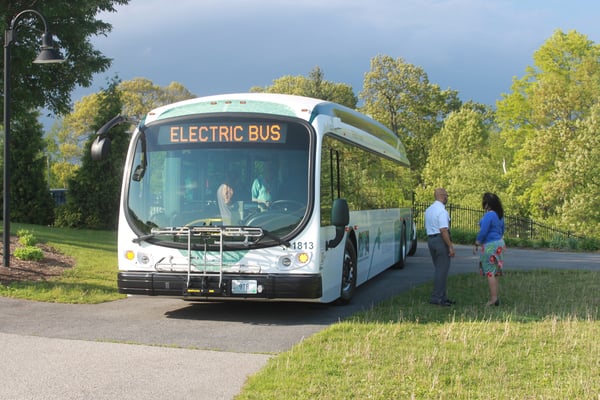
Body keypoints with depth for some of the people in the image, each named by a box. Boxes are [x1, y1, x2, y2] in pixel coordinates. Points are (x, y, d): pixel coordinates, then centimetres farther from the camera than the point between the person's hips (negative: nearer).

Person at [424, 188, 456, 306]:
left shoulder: (428, 210, 13)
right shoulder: (441, 211, -16)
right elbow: (443, 230, -22)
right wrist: (450, 247, -20)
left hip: (430, 239, 9)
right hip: (441, 240, -9)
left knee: (438, 269, 14)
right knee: (442, 270, -5)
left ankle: (442, 297, 19)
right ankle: (436, 297, -5)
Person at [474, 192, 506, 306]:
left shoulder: (488, 215, -17)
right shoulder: (499, 215, 11)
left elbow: (483, 232, -19)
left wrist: (476, 245, -9)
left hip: (490, 245, -9)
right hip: (499, 243, 9)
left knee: (490, 272, -5)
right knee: (494, 272, 13)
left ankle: (493, 299, -5)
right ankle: (495, 298, 15)